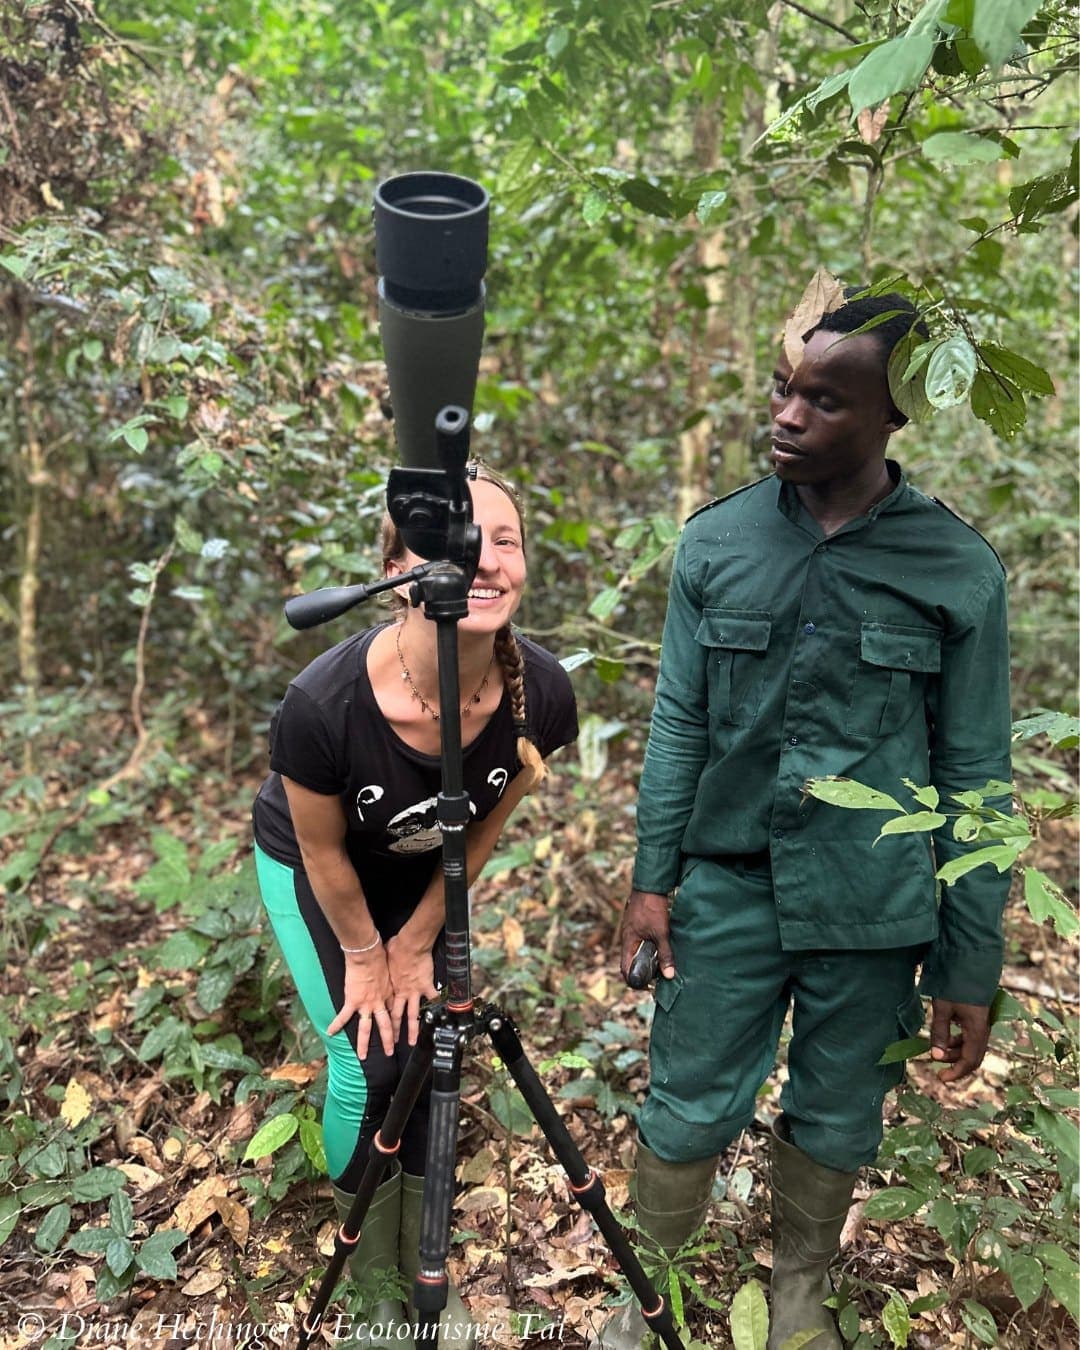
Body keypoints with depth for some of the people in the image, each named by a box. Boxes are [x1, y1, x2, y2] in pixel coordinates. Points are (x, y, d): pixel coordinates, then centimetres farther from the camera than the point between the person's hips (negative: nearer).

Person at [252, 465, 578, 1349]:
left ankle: (424, 1267, 31)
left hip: (423, 873, 3)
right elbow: (323, 853, -20)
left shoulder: (541, 694, -30)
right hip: (312, 871, -2)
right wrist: (365, 959, -5)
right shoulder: (322, 704, -39)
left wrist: (418, 941, -2)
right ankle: (374, 1276, 26)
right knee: (370, 1065, -4)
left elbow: (485, 828, -11)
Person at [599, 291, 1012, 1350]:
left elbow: (972, 775, -3)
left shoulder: (960, 573, -8)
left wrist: (970, 967, -1)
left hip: (872, 911, 0)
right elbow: (678, 723, 2)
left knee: (836, 1123, 17)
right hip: (727, 891, 1)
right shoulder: (714, 544, -3)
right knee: (687, 1111, 12)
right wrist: (652, 875, 0)